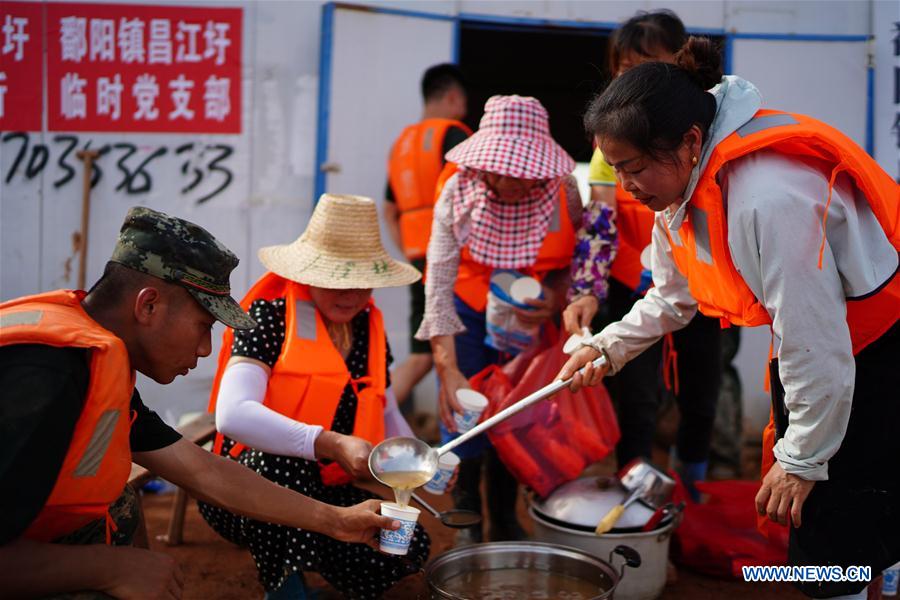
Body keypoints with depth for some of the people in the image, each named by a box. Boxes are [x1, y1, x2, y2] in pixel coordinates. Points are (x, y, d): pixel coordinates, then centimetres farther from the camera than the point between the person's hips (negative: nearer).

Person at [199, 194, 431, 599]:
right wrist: (331, 445, -38)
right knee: (281, 458, -37)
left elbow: (387, 414, 18)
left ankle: (307, 567, 9)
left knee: (407, 548, -18)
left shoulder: (369, 327, 7)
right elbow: (233, 414, -29)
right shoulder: (270, 318, -13)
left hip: (326, 491, 6)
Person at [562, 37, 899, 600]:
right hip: (814, 344, 9)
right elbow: (674, 296, 12)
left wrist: (802, 461, -18)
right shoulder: (683, 184, -5)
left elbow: (815, 348, -29)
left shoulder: (768, 199, -36)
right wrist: (606, 348, 0)